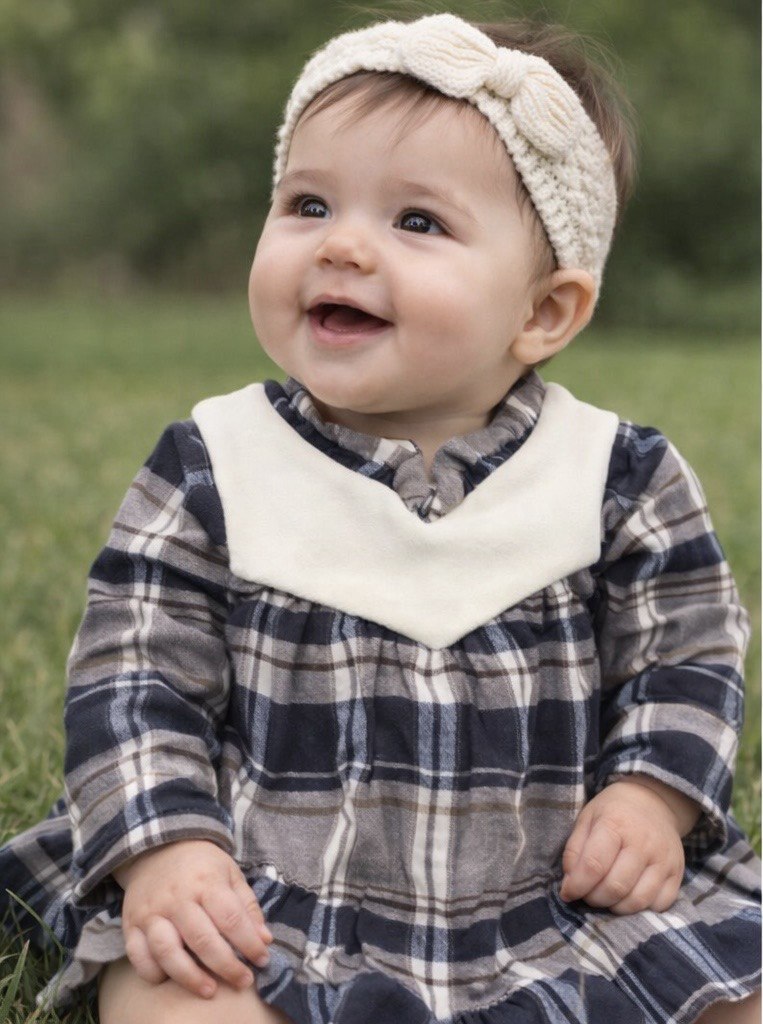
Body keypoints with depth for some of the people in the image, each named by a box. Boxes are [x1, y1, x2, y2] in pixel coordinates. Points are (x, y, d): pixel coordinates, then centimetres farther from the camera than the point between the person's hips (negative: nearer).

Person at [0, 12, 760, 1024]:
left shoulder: (617, 478, -1)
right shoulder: (207, 471, -3)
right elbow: (134, 676, -3)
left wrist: (651, 795, -9)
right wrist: (167, 848, -17)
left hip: (568, 898, 2)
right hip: (264, 911, -1)